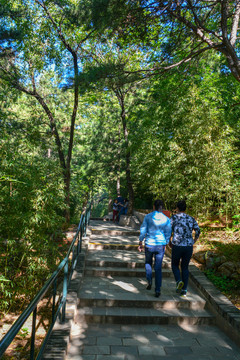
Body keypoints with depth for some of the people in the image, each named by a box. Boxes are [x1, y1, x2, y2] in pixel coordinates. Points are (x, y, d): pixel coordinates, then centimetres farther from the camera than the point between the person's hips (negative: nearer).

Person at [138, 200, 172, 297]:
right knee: (158, 268, 9)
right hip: (160, 245, 1)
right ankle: (157, 290, 8)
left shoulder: (148, 217, -7)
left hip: (149, 244, -1)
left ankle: (149, 281, 11)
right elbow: (168, 234, 1)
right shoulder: (166, 219, -4)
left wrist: (140, 243, 4)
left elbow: (143, 231, -5)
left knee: (148, 263, 25)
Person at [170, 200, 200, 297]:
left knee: (175, 265, 19)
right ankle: (184, 290, 14)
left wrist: (169, 243, 6)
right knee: (185, 268, 17)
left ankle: (179, 281, -6)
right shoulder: (191, 219, 8)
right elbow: (198, 231, 0)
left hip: (177, 246, -3)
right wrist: (193, 242, 11)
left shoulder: (174, 217, -2)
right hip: (189, 246, 3)